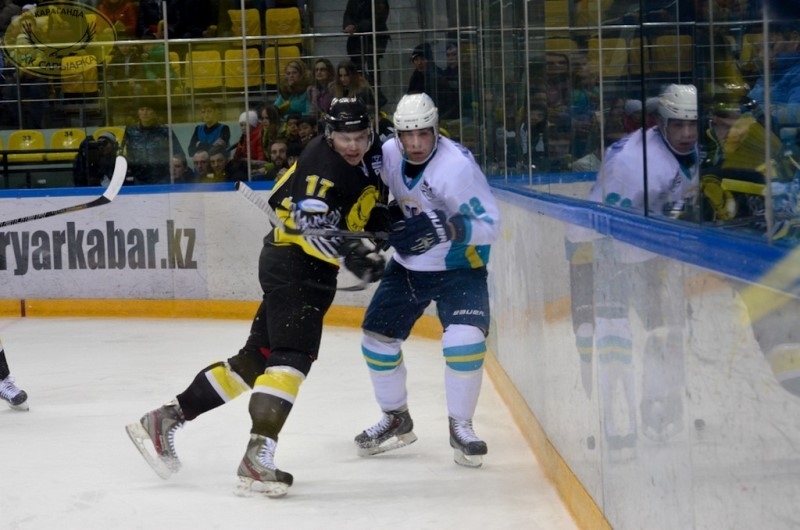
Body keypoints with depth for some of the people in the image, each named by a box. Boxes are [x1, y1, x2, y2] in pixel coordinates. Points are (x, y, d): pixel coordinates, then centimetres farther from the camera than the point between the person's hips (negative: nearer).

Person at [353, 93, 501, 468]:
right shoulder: (388, 154, -10)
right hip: (407, 265, 6)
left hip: (459, 267, -6)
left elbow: (489, 224, -28)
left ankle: (460, 426, -4)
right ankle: (396, 419, 27)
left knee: (464, 341, -23)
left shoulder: (457, 165, -28)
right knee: (377, 339, 6)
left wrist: (444, 229, -41)